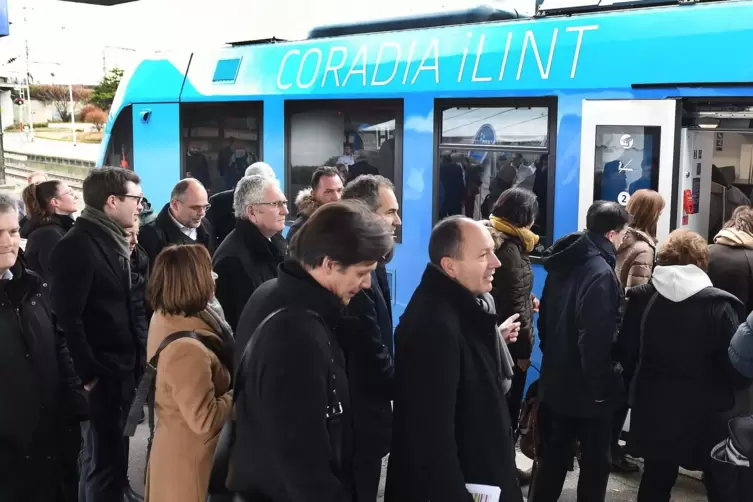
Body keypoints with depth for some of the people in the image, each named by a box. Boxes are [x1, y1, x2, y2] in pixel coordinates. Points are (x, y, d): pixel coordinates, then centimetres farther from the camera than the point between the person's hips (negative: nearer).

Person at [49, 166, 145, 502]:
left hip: (121, 367, 8)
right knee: (103, 455, 2)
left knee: (116, 447, 21)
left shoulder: (113, 241, 12)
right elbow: (67, 317, -20)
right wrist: (88, 374, -17)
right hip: (100, 373, -8)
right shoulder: (76, 245, -17)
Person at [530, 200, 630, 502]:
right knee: (595, 461, 9)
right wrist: (603, 384, -16)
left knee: (553, 458, 17)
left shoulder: (563, 262, 6)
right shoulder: (600, 273, -21)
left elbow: (545, 317, 14)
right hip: (586, 388, -8)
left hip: (555, 381, 8)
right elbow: (596, 338, -25)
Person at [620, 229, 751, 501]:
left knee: (655, 480, 19)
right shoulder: (719, 305, -13)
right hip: (704, 416, -3)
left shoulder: (641, 298, -2)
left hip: (653, 410, 4)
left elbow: (626, 353, 2)